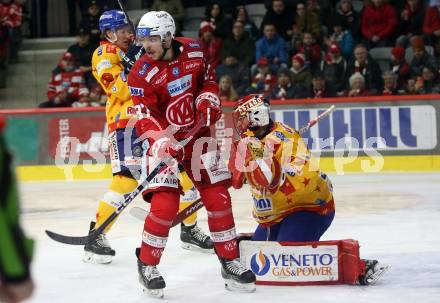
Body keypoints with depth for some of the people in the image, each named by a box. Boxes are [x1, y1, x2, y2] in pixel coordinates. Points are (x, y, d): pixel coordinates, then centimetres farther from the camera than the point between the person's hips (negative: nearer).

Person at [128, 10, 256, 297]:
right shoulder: (142, 73, -16)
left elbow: (208, 79, 13)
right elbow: (144, 118, -19)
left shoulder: (193, 51, -5)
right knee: (165, 204, -17)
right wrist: (163, 141, -34)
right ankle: (147, 266, 0)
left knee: (218, 197, 1)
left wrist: (208, 101, -5)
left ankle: (230, 262, 14)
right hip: (163, 138, -4)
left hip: (197, 133, 4)